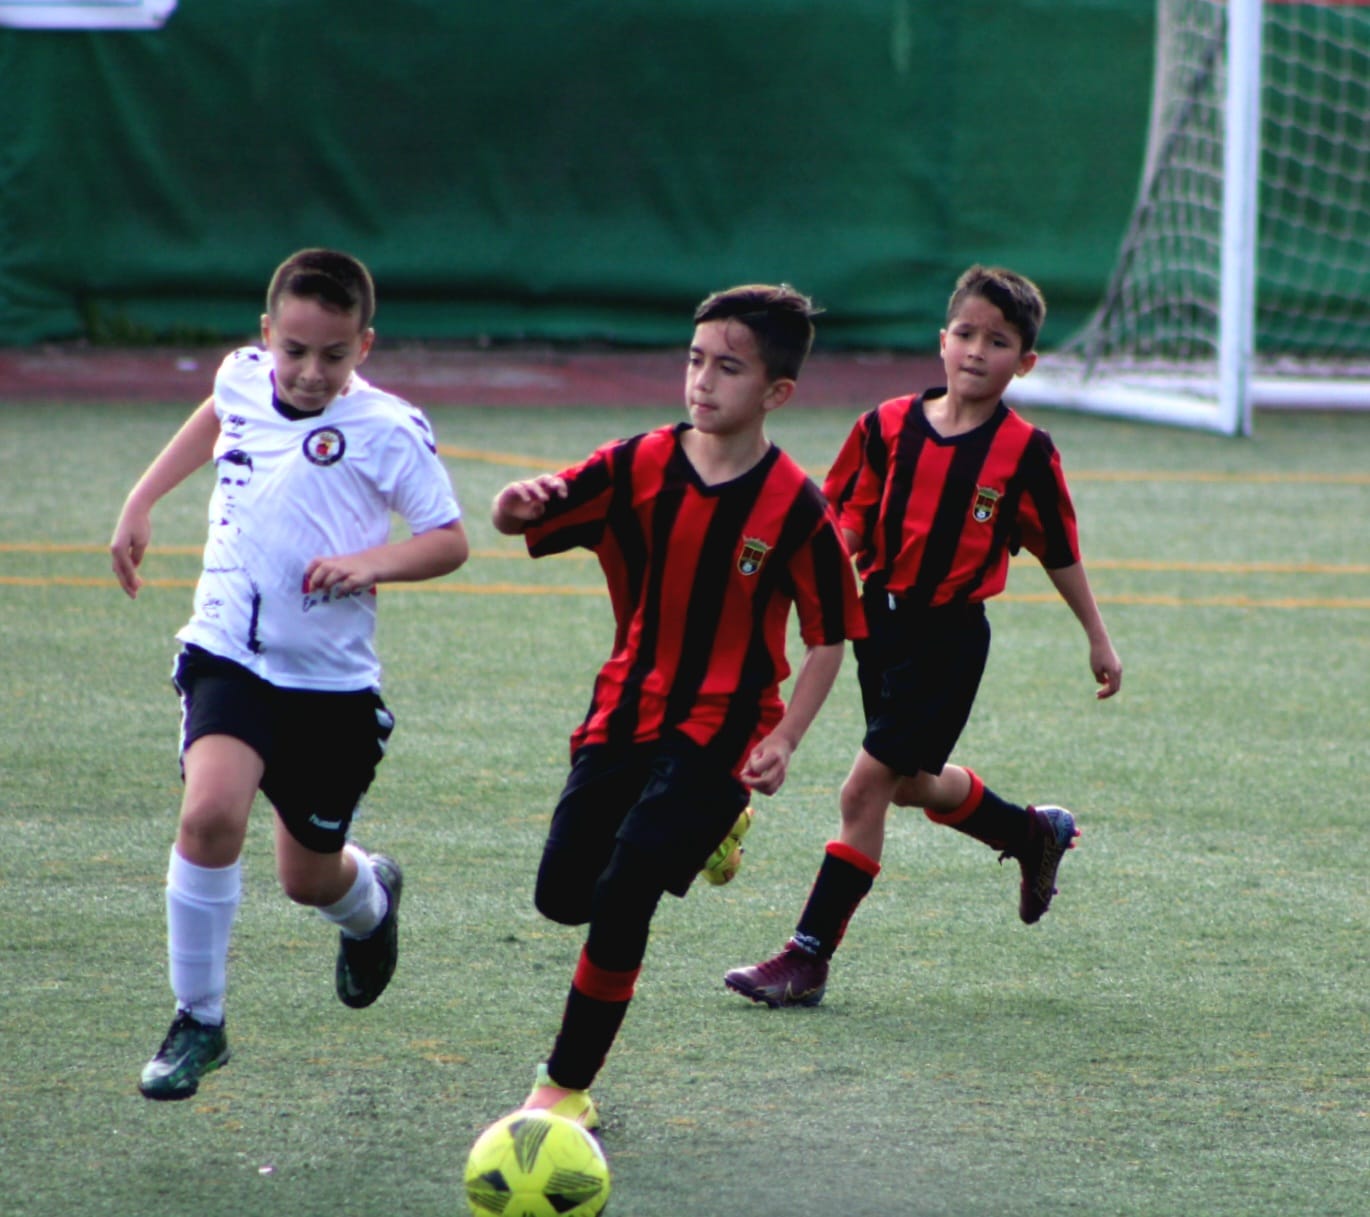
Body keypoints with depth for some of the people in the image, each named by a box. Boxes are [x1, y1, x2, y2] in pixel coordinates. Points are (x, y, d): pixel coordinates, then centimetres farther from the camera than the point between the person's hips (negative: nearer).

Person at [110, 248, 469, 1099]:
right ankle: (198, 1021, -10)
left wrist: (373, 562, -27)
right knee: (211, 813, -25)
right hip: (229, 655, 2)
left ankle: (371, 900, 53)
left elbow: (451, 541, -9)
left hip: (332, 679, -2)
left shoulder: (388, 430, -13)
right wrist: (142, 502, 26)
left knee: (310, 876, 13)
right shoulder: (244, 378, 1)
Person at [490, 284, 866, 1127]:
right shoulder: (639, 467, -4)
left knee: (620, 898, -15)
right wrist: (518, 504, -28)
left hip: (720, 730, -5)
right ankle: (698, 831, 39)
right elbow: (518, 520, -4)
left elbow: (830, 637, -5)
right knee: (563, 895, 9)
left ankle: (567, 1088, 0)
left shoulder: (797, 509, -13)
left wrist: (785, 738, -15)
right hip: (625, 710, 5)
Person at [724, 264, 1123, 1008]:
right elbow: (846, 523, 3)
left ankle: (809, 959, -4)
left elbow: (1059, 552, 2)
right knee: (912, 785, 19)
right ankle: (1036, 835, 46)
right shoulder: (888, 427, -1)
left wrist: (1097, 639, 10)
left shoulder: (1026, 453, -9)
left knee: (866, 788, -9)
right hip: (881, 617, 5)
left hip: (950, 637, -5)